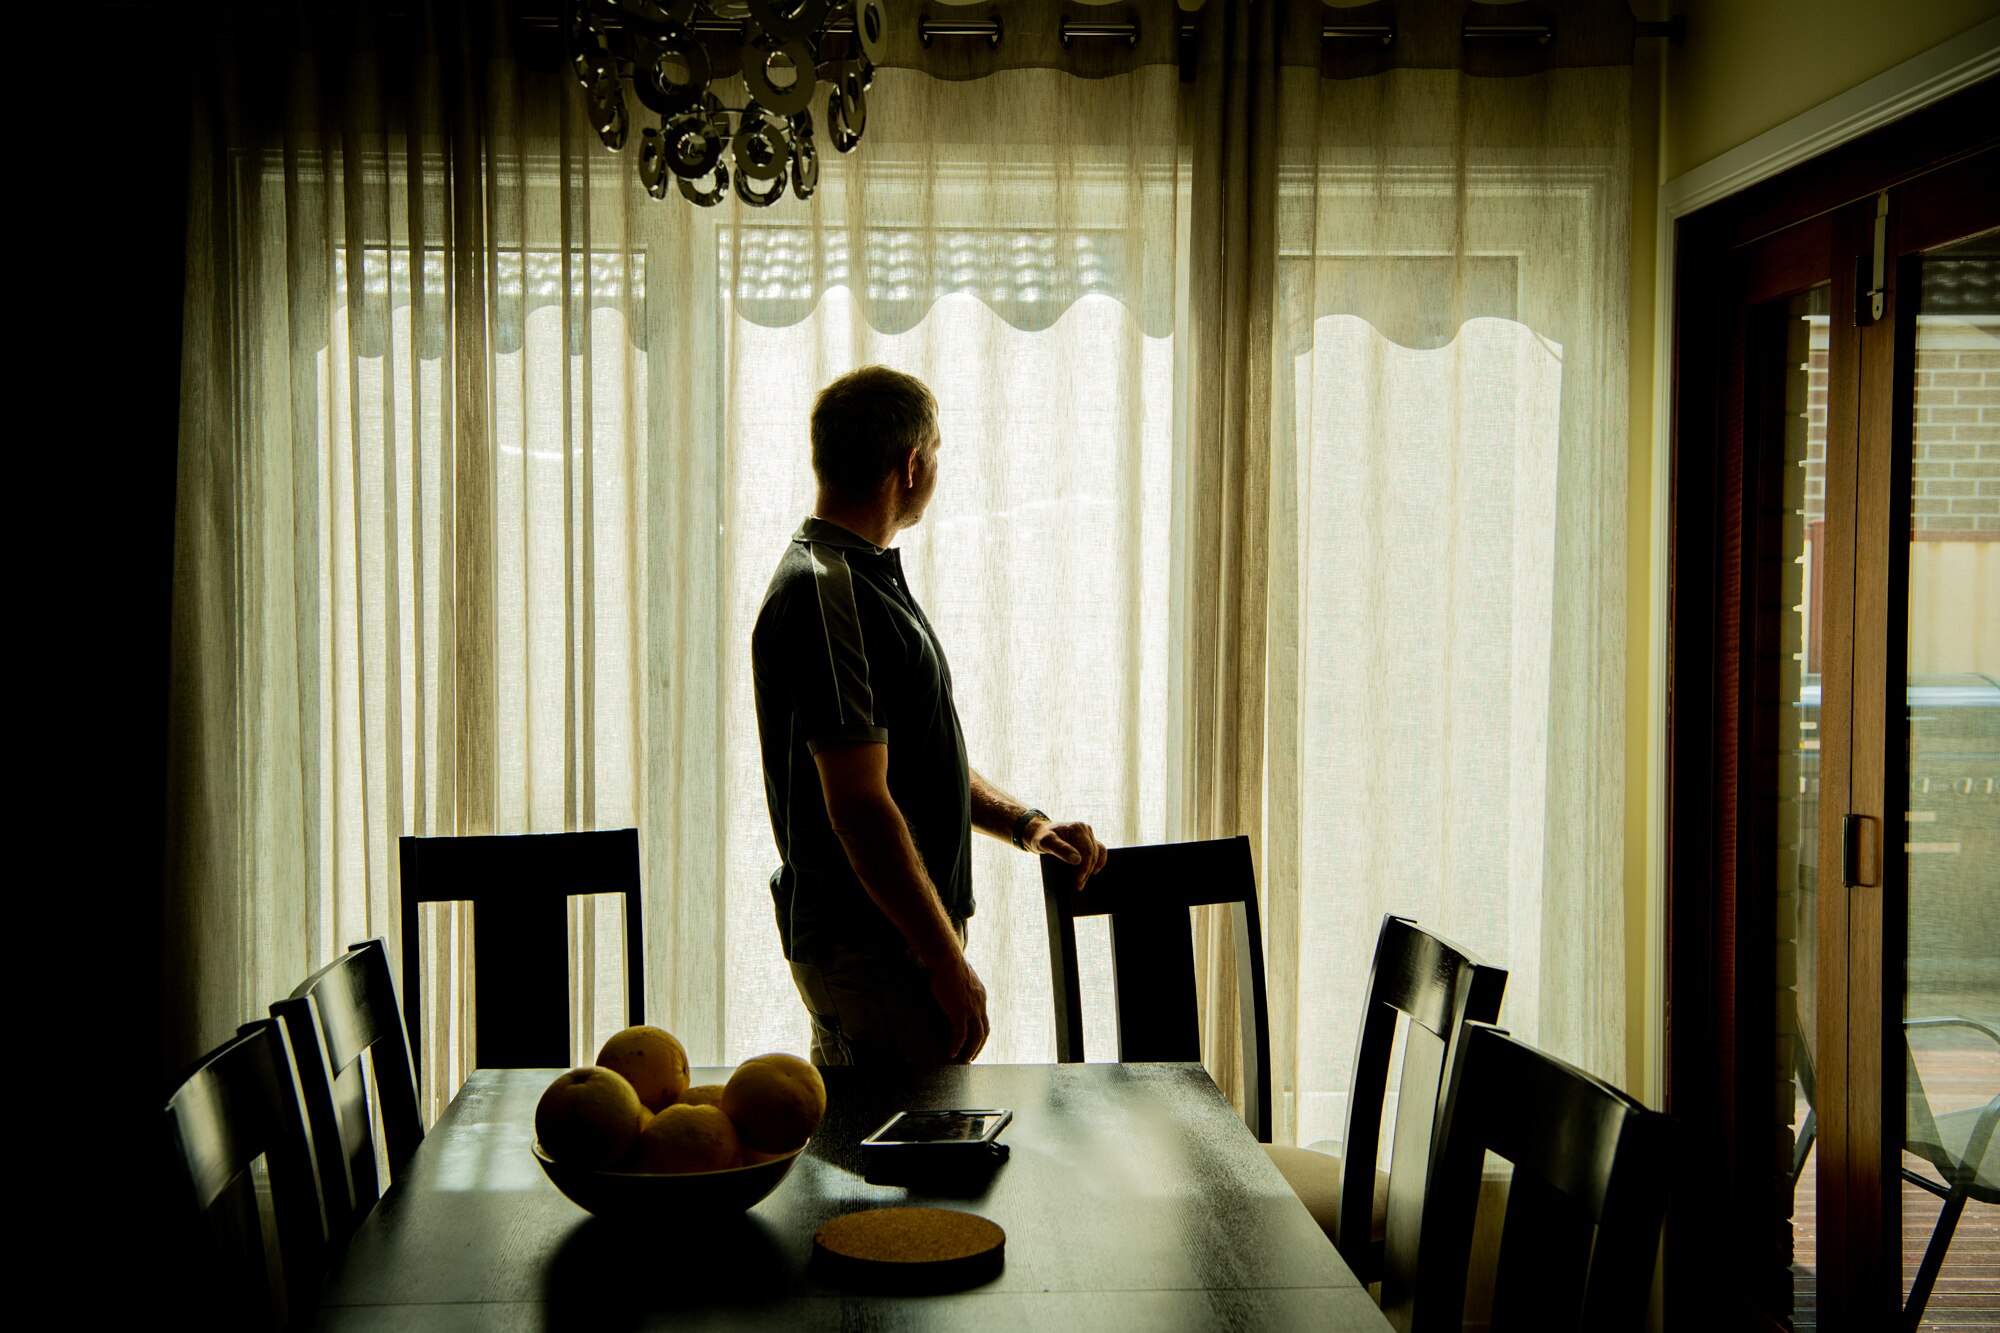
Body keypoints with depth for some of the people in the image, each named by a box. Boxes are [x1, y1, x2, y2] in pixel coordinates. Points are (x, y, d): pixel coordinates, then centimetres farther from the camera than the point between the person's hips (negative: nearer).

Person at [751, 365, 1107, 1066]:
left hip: (895, 930, 10)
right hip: (874, 953, -10)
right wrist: (949, 964, -21)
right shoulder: (824, 596, -18)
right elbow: (859, 807, -23)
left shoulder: (866, 576, 16)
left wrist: (1024, 824, 11)